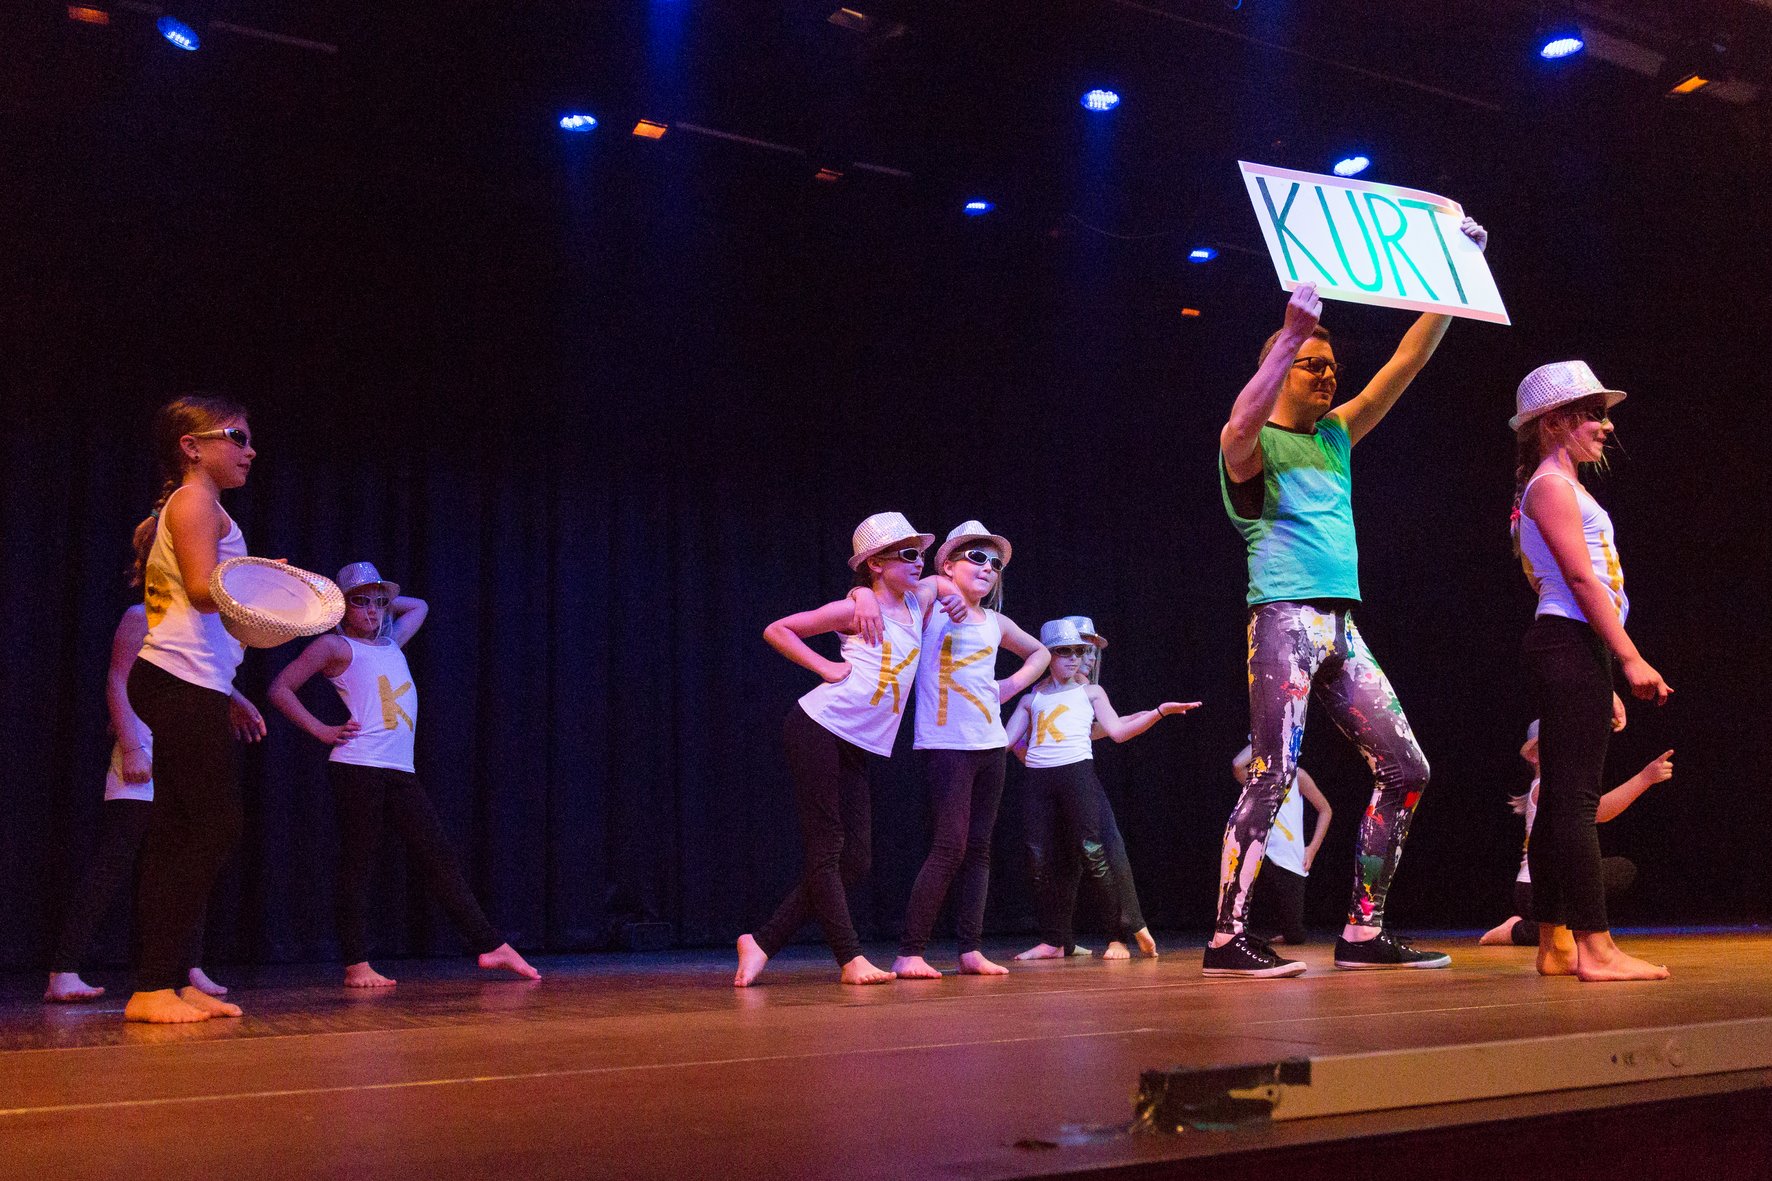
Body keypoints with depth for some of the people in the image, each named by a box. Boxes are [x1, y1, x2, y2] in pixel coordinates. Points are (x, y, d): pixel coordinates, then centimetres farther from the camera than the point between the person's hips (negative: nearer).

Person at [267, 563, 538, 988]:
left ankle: (490, 945, 0)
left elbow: (419, 607, 43)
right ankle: (357, 965, 1)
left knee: (437, 855, 2)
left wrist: (386, 600, 29)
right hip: (357, 766, -6)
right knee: (358, 861, -3)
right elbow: (280, 689, 1)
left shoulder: (392, 643, 22)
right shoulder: (336, 646, 4)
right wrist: (321, 730, -5)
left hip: (400, 770, 6)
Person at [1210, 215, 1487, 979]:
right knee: (1273, 774, -15)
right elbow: (1240, 425, -27)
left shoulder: (1335, 437, 19)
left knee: (1405, 770, 5)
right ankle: (1228, 939, -11)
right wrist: (1294, 329, -30)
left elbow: (1407, 362, 18)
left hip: (1341, 628, 8)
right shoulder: (1253, 447, -1)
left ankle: (1364, 933, 10)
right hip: (1284, 620, -8)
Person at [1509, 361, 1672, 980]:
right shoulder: (1552, 484, -6)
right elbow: (1581, 579, -15)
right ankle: (1595, 947, -14)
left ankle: (1555, 945, 11)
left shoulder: (1561, 487, 25)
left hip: (1571, 651, 10)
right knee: (1576, 798, -13)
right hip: (1571, 647, -10)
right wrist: (1632, 658, -17)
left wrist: (1605, 684, 19)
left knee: (1560, 801, 8)